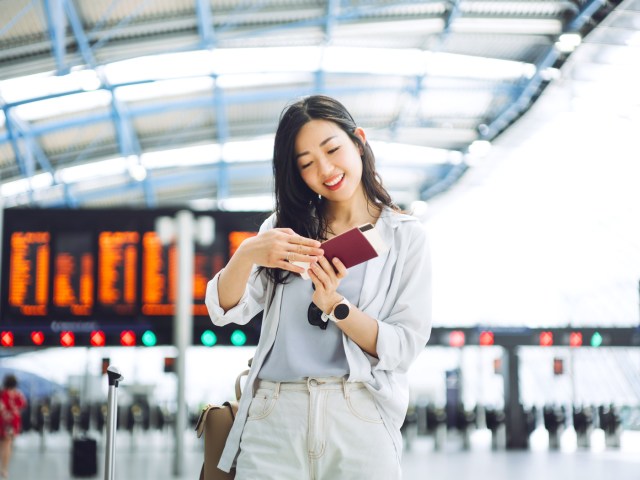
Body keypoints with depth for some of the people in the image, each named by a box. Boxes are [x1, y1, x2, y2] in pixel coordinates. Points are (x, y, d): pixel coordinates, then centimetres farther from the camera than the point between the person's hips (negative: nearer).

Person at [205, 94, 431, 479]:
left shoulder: (406, 236, 3)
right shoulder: (285, 228, 11)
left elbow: (405, 347, -4)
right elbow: (226, 310, 1)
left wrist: (334, 305, -18)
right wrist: (246, 254, -19)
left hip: (361, 422, -2)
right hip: (273, 420, 2)